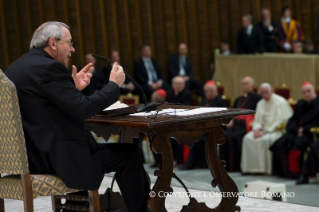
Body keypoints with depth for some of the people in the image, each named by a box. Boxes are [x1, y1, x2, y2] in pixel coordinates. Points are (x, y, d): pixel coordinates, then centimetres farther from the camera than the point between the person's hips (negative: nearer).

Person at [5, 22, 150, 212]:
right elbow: (84, 109, -19)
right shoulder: (48, 67, -17)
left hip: (30, 153, 10)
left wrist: (74, 87, 14)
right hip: (53, 155, -10)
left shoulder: (17, 67, 13)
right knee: (129, 154, 1)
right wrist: (114, 84, -6)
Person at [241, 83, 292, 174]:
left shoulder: (280, 102, -7)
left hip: (277, 130, -6)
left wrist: (266, 131, -18)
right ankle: (250, 167, -16)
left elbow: (282, 121, -14)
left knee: (264, 140, -34)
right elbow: (257, 120, 15)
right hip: (263, 129, 6)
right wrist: (256, 129, -9)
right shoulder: (261, 103, 14)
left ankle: (263, 168, -26)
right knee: (248, 138, -18)